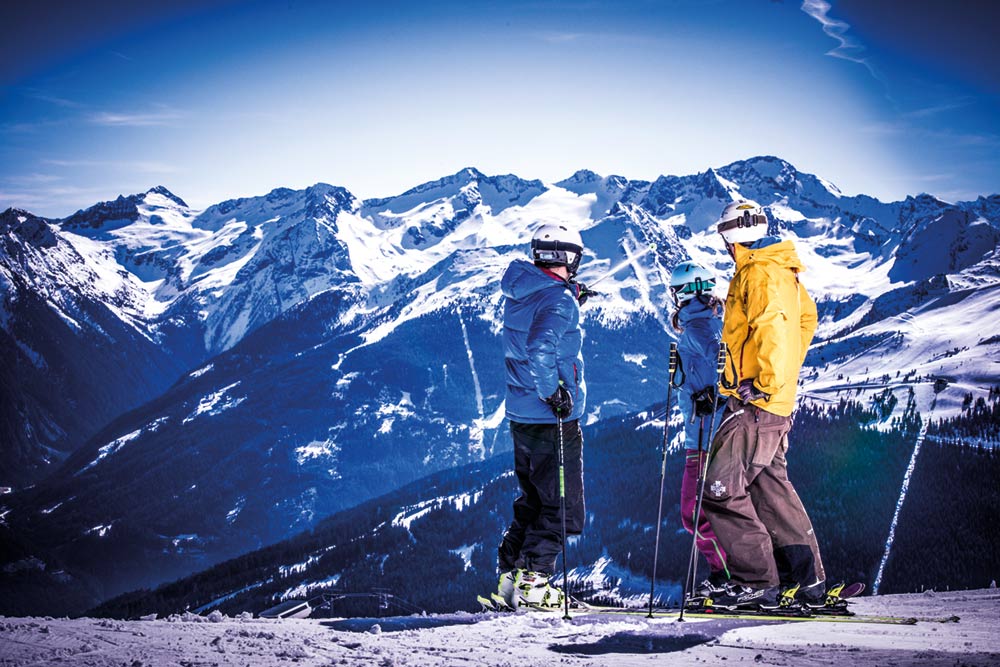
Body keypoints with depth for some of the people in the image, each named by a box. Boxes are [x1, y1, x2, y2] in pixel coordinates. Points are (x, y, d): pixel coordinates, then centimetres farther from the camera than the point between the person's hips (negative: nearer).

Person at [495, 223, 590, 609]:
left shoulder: (518, 295, 8)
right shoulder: (558, 301, -18)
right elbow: (540, 350, -31)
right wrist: (554, 393, -20)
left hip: (520, 415, 8)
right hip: (552, 419, -8)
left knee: (532, 501, 19)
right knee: (560, 506, 1)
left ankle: (510, 575, 20)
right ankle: (533, 582, -2)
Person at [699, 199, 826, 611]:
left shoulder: (760, 273, -13)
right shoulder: (782, 272, 18)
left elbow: (773, 327, -27)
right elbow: (807, 318, 32)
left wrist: (765, 382, -24)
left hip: (756, 404, -10)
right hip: (777, 406, 10)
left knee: (722, 491, -9)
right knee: (770, 488, 14)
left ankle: (756, 581, -7)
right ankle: (807, 580, 16)